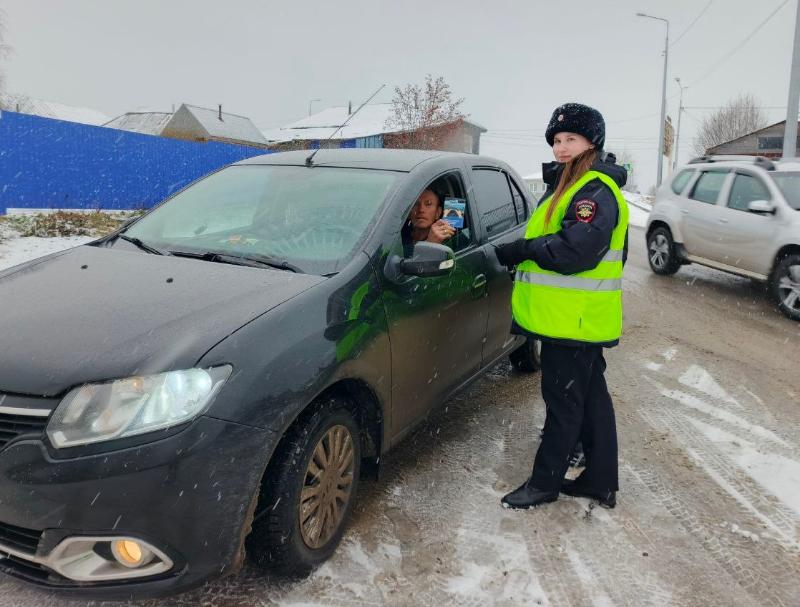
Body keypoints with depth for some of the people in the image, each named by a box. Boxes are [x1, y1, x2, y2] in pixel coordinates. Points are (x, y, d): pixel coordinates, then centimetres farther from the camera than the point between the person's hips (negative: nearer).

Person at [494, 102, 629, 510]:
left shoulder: (595, 190, -15)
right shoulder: (568, 186, 18)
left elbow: (574, 251, -26)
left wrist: (519, 250, -17)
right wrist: (524, 252, 5)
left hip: (576, 319, -10)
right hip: (571, 318, 10)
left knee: (563, 400, 1)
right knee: (590, 396, 15)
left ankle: (545, 482, 14)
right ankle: (601, 481, 27)